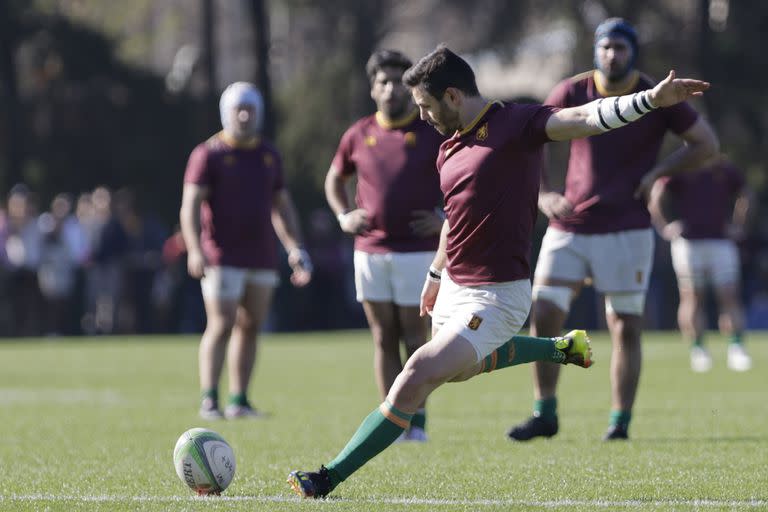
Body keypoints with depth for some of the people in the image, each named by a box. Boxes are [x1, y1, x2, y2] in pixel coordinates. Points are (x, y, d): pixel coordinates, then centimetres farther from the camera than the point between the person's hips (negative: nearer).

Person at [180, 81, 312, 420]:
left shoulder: (269, 155, 16)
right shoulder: (209, 154, -2)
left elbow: (281, 206, 22)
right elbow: (190, 204, -9)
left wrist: (295, 249, 13)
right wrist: (195, 249, -21)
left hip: (262, 258, 6)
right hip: (223, 258, -5)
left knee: (250, 326, 5)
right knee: (222, 325, -12)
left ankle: (239, 401, 9)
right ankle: (209, 400, -10)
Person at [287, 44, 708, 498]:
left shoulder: (516, 125, -15)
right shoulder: (450, 151, 9)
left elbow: (585, 119, -28)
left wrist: (650, 101, -43)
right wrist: (434, 276, 34)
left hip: (494, 297, -10)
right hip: (454, 289, 10)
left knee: (417, 379, -17)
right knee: (458, 368, 34)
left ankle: (330, 478, -13)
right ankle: (561, 348, 48)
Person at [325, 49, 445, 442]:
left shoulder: (433, 132, -2)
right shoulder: (360, 135, 9)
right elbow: (334, 178, 25)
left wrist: (447, 218, -8)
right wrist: (344, 215, 8)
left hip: (417, 251, -4)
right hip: (369, 251, 4)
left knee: (414, 338, -2)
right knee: (383, 339, 5)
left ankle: (416, 419, 3)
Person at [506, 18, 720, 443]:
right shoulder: (571, 93, 2)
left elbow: (706, 143, 7)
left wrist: (658, 172, -5)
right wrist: (542, 195, -5)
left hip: (626, 229, -2)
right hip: (568, 228, 2)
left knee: (626, 327, -1)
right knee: (543, 315, -5)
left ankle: (620, 423, 6)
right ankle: (544, 414, 6)